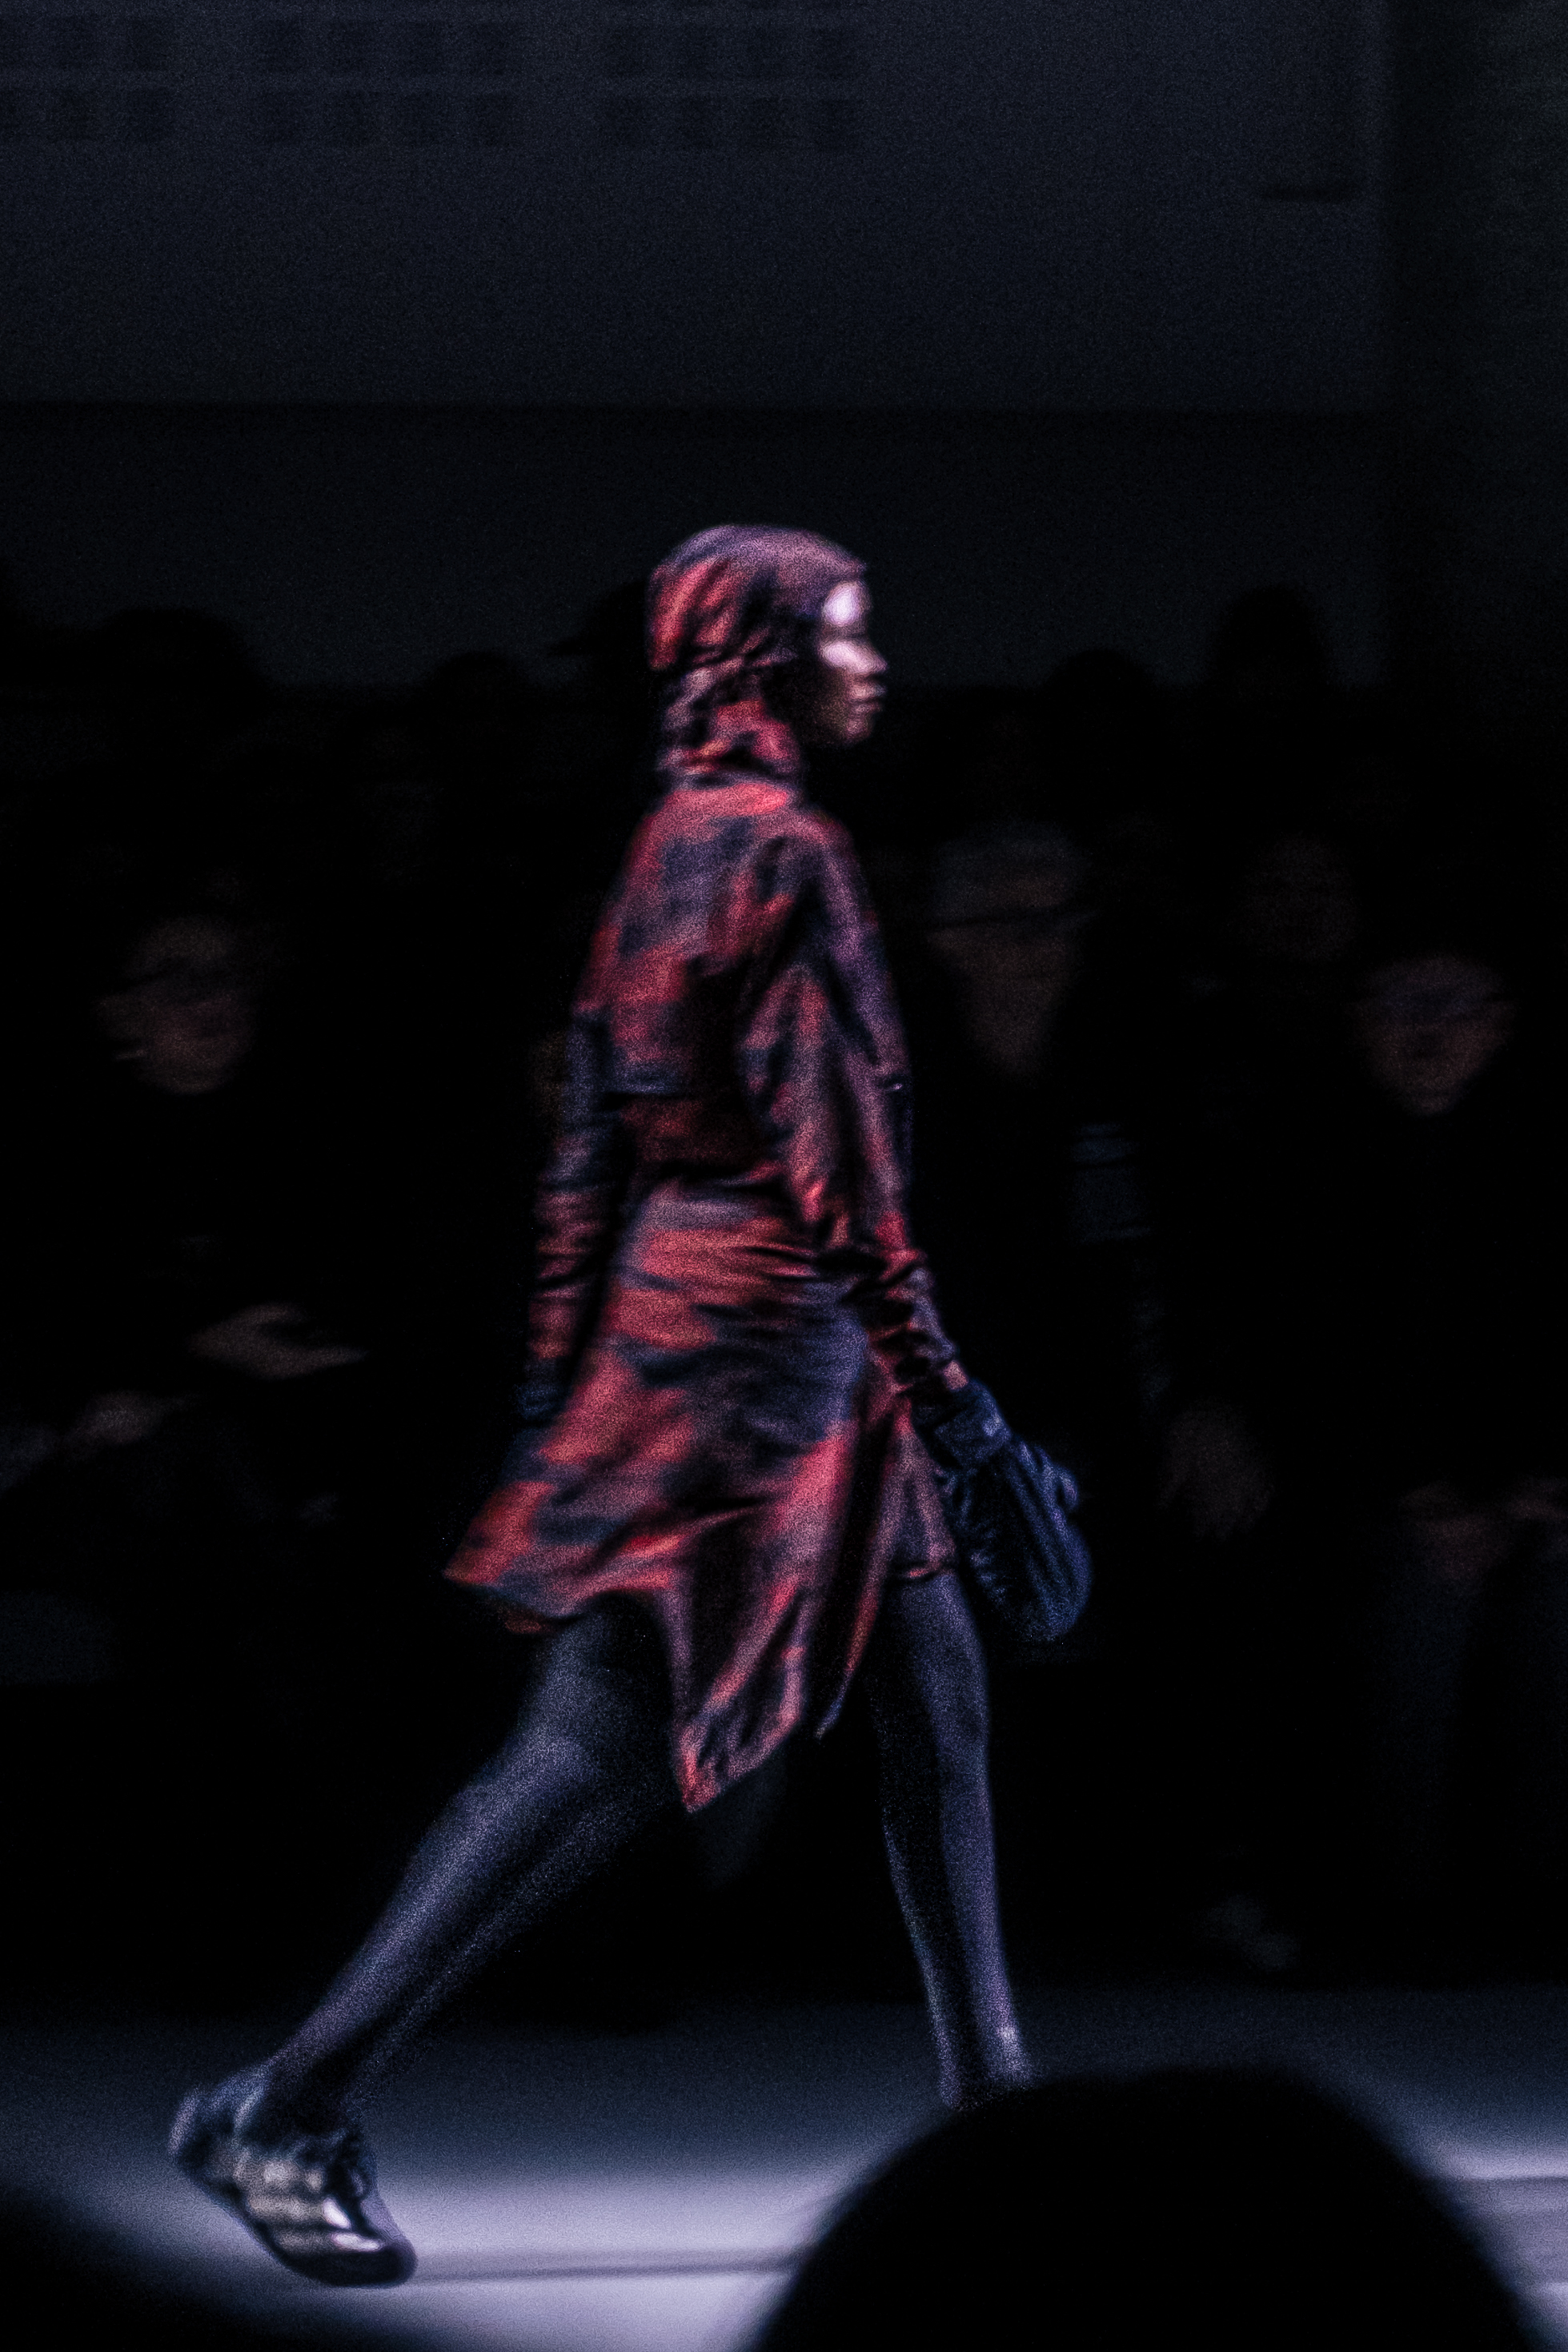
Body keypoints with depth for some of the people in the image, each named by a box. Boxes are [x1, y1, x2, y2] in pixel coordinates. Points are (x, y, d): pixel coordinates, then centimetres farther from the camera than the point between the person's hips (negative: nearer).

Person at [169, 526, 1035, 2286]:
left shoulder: (675, 844, 14)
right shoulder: (777, 851, -15)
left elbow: (592, 1146, 15)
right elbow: (830, 1149, -18)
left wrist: (561, 1386, 17)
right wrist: (934, 1381, -15)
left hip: (676, 1304, 10)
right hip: (757, 1332, -10)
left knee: (931, 1682, 14)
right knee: (605, 1744, -10)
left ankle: (987, 2089, 19)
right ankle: (293, 2108, -10)